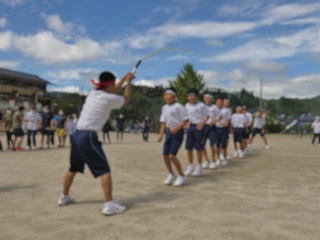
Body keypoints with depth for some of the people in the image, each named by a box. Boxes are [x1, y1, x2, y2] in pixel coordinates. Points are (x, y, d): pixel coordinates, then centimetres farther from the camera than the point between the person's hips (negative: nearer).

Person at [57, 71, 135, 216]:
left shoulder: (93, 93, 13)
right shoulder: (108, 99, -9)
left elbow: (112, 91, 29)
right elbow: (126, 99, 10)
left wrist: (124, 78, 28)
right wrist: (128, 82, 21)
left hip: (77, 135, 9)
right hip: (88, 137, -9)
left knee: (73, 168, 23)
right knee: (104, 170, -7)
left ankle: (64, 197, 38)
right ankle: (109, 204, -12)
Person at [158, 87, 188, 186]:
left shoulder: (178, 107, -11)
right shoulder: (164, 108, 10)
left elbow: (185, 120, -11)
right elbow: (163, 122, 13)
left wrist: (177, 128, -22)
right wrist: (161, 135, 4)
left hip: (177, 132, -7)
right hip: (168, 132, 7)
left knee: (172, 156, -13)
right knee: (165, 155, 6)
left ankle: (181, 176, 8)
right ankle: (171, 175, 28)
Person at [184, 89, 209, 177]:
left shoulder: (201, 105, -9)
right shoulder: (187, 105, 8)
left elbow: (207, 116, -4)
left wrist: (202, 123, -17)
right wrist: (188, 122, 4)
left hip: (198, 127, -5)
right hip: (190, 126, 6)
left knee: (198, 147, 1)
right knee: (188, 147, 5)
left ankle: (199, 166, 16)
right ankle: (190, 166, 20)